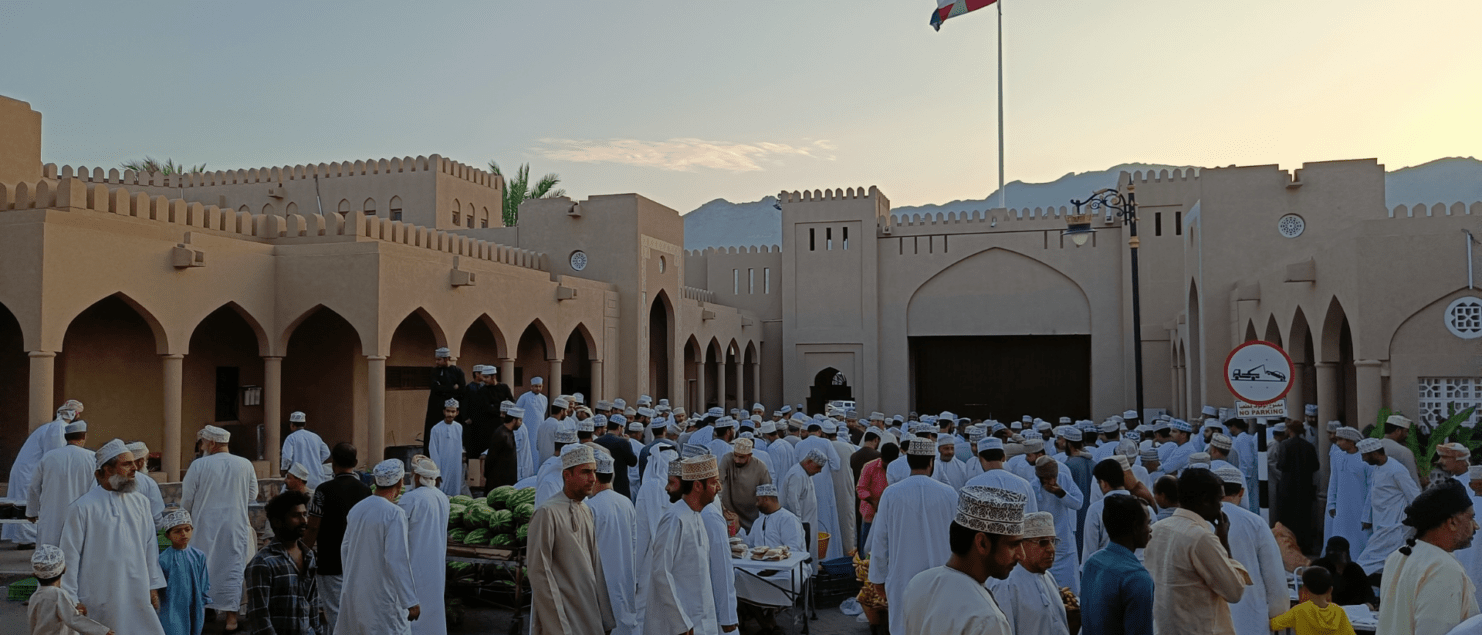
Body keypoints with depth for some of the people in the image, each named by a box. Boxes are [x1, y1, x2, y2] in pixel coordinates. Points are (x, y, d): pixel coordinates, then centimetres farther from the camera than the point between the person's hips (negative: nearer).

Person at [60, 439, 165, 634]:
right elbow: (70, 555, -5)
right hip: (101, 600, -4)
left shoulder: (140, 503, 7)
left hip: (138, 595, 4)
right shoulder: (83, 507, -7)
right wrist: (72, 599, -4)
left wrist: (153, 586, 10)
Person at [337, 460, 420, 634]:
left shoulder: (356, 509, 6)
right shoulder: (395, 514, -17)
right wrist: (411, 602, -18)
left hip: (353, 592, 8)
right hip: (381, 598, -8)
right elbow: (397, 561, -21)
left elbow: (345, 550, 16)